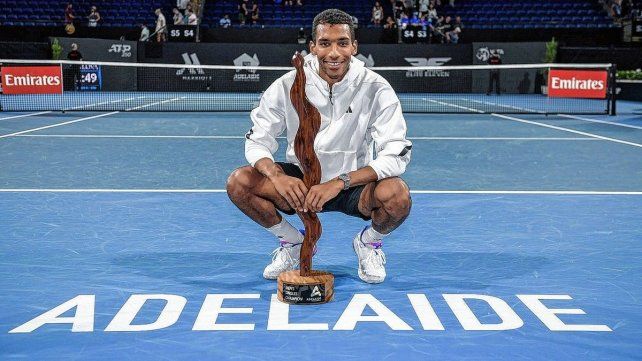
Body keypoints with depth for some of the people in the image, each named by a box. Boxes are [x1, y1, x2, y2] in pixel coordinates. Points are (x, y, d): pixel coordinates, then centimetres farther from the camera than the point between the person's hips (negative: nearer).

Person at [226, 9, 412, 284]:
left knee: (398, 196, -34)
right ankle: (293, 242, 7)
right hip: (299, 184, 2)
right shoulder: (287, 86, -11)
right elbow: (257, 142, -6)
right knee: (238, 183, -21)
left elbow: (396, 155, -20)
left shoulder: (375, 88, -15)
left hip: (355, 184, -2)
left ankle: (369, 242, 4)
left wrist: (339, 183, -33)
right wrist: (277, 175, -30)